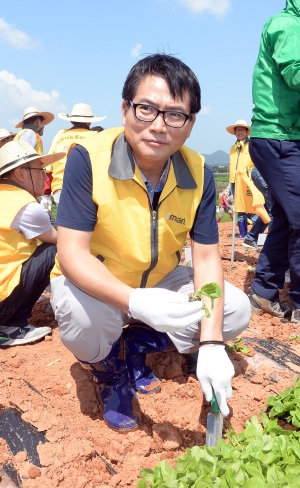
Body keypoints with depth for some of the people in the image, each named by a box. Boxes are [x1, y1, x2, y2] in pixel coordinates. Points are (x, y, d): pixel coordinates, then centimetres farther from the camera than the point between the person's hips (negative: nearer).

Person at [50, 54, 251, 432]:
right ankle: (107, 367, 3)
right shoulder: (89, 158, -25)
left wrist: (211, 345, -23)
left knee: (236, 311, -9)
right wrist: (135, 302, -45)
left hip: (160, 283, 4)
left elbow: (206, 258, -13)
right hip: (94, 286, -3)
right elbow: (72, 254, -29)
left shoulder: (198, 173, -14)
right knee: (84, 316, -36)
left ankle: (136, 345, 10)